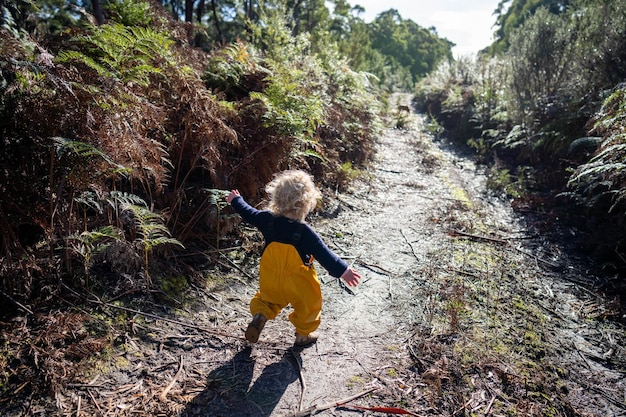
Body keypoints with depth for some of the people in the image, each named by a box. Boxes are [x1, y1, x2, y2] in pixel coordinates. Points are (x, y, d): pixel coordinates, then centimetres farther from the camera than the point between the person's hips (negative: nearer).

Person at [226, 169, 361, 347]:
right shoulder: (305, 232, -26)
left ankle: (259, 315, 7)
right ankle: (303, 335, 37)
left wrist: (236, 200, 24)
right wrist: (343, 271, -24)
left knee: (267, 298, 32)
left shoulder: (267, 219, -13)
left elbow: (248, 213, 6)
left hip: (270, 281, 4)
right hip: (299, 285, -4)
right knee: (308, 305, 24)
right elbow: (324, 254, -27)